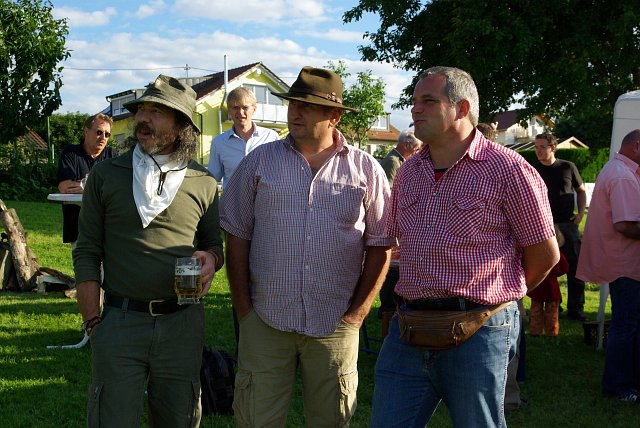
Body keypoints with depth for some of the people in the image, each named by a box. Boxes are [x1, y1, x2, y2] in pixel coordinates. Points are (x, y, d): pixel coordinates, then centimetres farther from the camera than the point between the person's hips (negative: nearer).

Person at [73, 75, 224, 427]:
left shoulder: (203, 182, 5)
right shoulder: (105, 175, 2)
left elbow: (214, 243, 16)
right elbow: (87, 252, 2)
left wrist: (211, 258, -9)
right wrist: (92, 322, -4)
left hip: (182, 323, 1)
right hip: (118, 322, -1)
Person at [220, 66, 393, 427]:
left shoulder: (366, 170, 2)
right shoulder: (260, 161, 4)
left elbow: (380, 246, 3)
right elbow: (237, 236, 6)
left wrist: (358, 312, -3)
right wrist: (243, 306, 0)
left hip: (335, 326, 0)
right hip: (265, 321, 0)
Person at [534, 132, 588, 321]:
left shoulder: (568, 167, 3)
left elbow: (581, 190, 14)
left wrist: (581, 212, 1)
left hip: (567, 225, 0)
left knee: (575, 267, -1)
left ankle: (576, 308, 8)